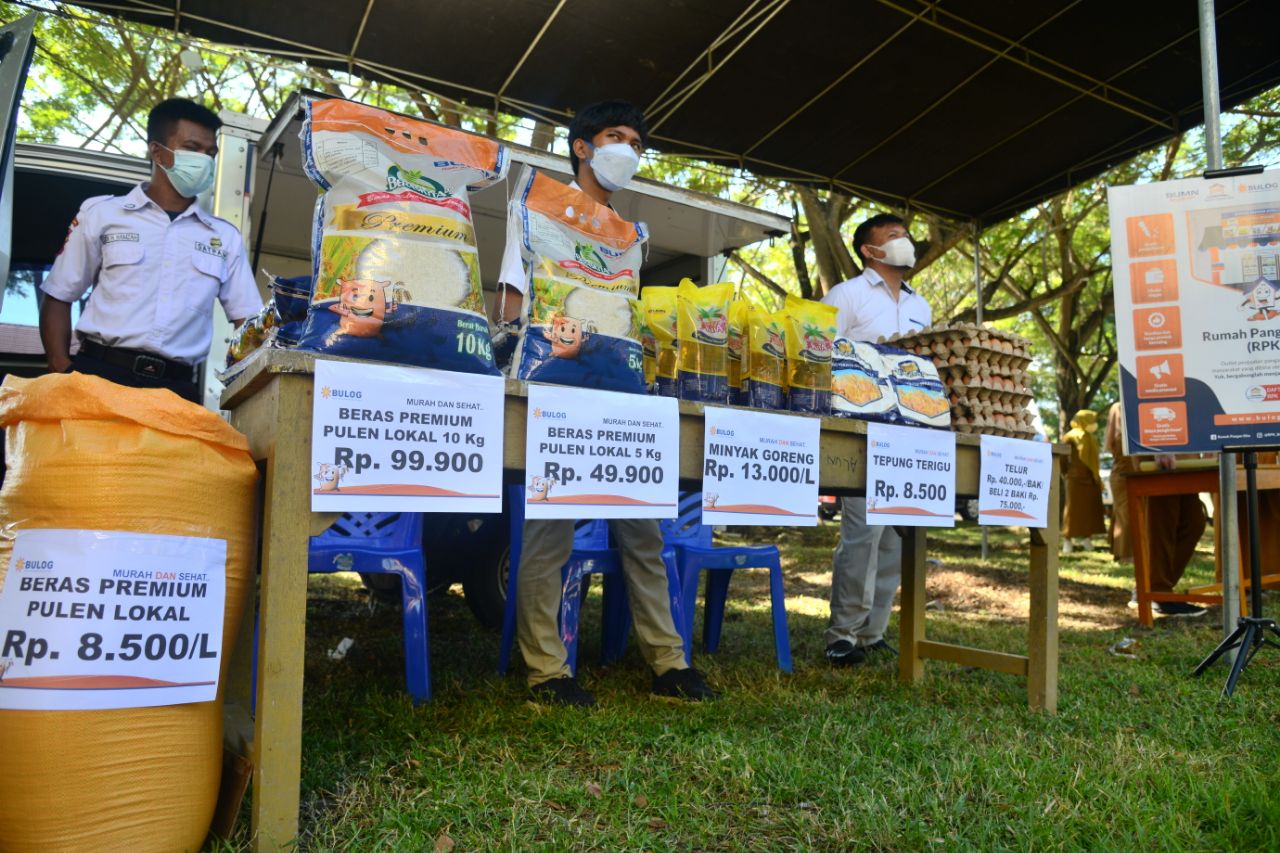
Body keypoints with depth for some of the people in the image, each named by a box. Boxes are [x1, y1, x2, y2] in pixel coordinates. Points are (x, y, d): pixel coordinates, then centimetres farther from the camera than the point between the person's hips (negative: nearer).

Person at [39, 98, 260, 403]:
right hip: (98, 374, -1)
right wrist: (63, 372, -4)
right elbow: (58, 298, 12)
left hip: (177, 388, 1)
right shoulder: (101, 213, 11)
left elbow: (250, 320, 11)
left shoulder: (225, 236, 14)